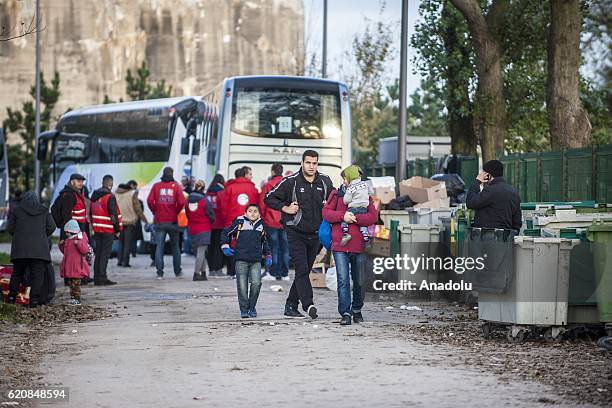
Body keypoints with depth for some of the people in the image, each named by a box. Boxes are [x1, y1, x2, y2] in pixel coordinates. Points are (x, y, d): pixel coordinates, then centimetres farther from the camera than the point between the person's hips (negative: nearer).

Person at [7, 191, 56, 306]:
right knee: (38, 274, 0)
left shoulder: (16, 210, 6)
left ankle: (12, 296, 13)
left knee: (17, 273, 14)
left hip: (20, 248, 1)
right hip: (39, 249, -1)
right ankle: (35, 299, -7)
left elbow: (10, 228, 7)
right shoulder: (44, 211, 9)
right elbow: (51, 227, 6)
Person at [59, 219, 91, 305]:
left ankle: (77, 299, -5)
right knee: (71, 283, 13)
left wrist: (78, 243, -32)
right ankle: (73, 298, 19)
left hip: (77, 267, -9)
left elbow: (85, 250, -22)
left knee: (76, 283, -8)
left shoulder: (81, 239, -10)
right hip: (69, 267, 9)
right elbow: (65, 251, 26)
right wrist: (62, 245, 11)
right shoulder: (68, 240, 15)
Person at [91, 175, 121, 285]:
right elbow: (114, 214, -15)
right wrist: (117, 229, -7)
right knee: (105, 255, -4)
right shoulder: (110, 197, -14)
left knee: (98, 254, 13)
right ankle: (102, 279, -6)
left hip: (96, 229, 7)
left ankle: (97, 278, 16)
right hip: (108, 230, -7)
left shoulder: (94, 196, 11)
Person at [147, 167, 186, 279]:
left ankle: (159, 272, -6)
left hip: (159, 221, 0)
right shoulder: (176, 186, -3)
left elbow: (150, 200, -8)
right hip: (172, 221, 0)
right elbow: (181, 202, -13)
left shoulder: (156, 186, 0)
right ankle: (177, 271, 17)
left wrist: (155, 212, 7)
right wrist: (176, 212, 4)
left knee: (159, 246, 1)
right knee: (175, 246, 13)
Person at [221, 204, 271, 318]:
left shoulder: (260, 225, 15)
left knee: (256, 283, -11)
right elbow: (226, 233, 13)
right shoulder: (239, 222, 3)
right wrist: (225, 247, 3)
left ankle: (252, 308, 5)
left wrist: (268, 256, 24)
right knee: (242, 285, -5)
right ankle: (244, 309, 5)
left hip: (256, 260, 2)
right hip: (241, 259, -2)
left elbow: (264, 242, 30)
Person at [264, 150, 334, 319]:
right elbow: (269, 198, 1)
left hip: (315, 234, 5)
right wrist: (285, 208, -10)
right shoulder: (291, 181, -6)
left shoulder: (325, 182, 5)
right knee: (302, 269, -17)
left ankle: (291, 307, 15)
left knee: (304, 271, 8)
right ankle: (308, 304, -27)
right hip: (296, 233, -5)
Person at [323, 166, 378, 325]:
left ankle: (357, 310, 27)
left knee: (359, 281, 10)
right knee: (343, 280, -9)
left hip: (359, 246, 2)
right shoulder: (336, 195, 8)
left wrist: (355, 218, -16)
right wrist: (342, 216, -16)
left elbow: (373, 216, -3)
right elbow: (326, 212, 0)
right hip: (340, 246, -1)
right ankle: (345, 313, -8)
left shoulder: (365, 196, 9)